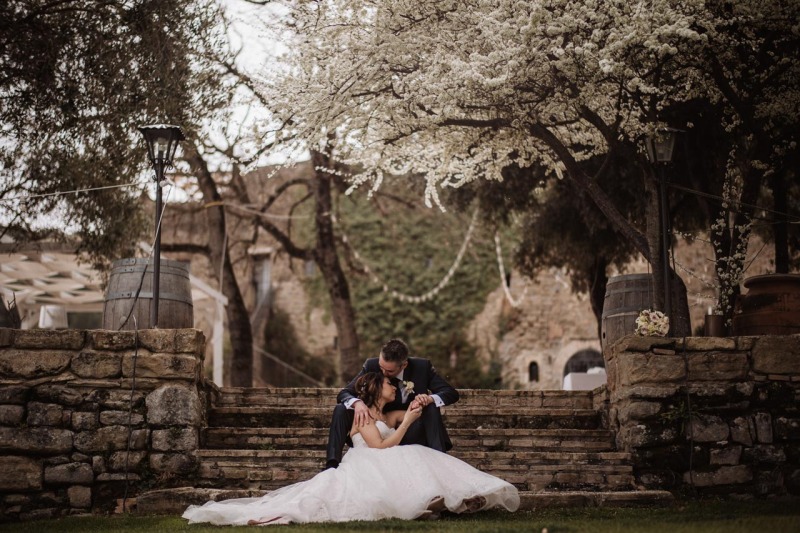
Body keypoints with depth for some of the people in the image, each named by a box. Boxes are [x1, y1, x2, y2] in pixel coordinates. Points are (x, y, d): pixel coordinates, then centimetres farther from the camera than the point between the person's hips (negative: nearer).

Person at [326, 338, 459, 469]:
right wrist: (357, 403, -38)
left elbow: (452, 394, -10)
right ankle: (332, 465, -29)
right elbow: (344, 394, -13)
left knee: (432, 408, -28)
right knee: (340, 410, -18)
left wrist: (430, 398, -33)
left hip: (412, 433, -1)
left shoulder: (422, 367, -11)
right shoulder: (371, 366, -11)